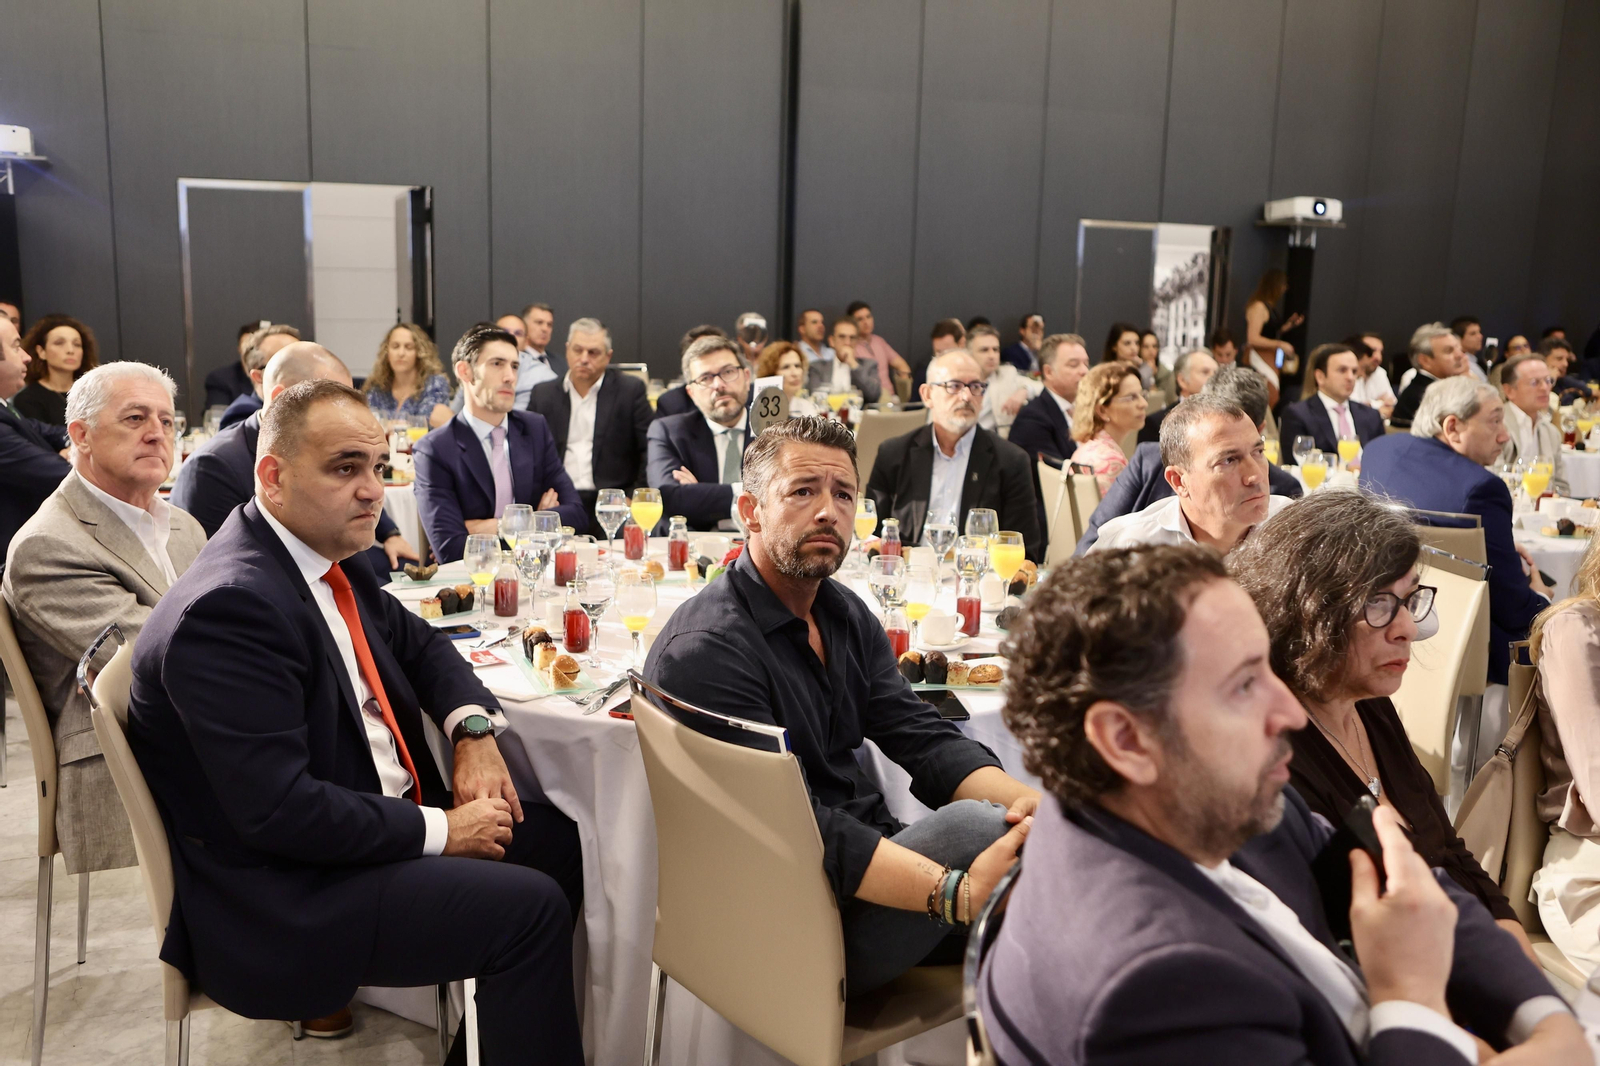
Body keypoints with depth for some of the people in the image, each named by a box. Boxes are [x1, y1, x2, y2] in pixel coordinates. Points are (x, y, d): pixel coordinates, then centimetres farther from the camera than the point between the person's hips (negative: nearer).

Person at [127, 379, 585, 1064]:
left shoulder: (327, 556, 3)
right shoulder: (227, 607, -25)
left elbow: (417, 643, 18)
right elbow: (279, 810, -29)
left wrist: (473, 731, -2)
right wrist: (439, 830, -19)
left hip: (386, 815, 10)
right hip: (284, 898, -9)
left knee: (559, 840, 9)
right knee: (532, 907, -17)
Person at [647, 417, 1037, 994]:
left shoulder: (844, 613, 10)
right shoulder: (706, 648, -19)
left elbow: (923, 738, 1)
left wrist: (1024, 797, -20)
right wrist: (957, 892, -36)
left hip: (875, 851, 9)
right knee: (970, 828, -24)